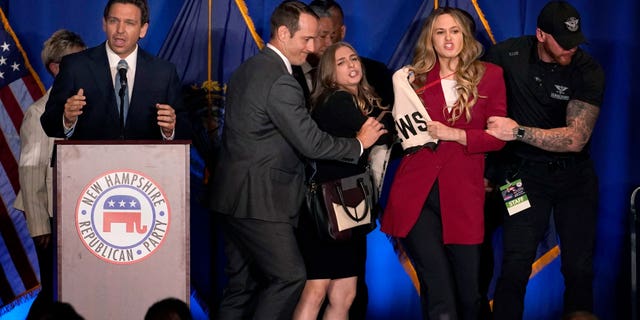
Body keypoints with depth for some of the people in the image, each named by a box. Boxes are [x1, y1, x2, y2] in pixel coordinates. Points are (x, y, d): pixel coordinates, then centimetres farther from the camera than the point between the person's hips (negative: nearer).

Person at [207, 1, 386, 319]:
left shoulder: (247, 69, 13)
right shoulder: (281, 82, -18)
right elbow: (310, 143, -18)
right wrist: (359, 143, -4)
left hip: (234, 196, 10)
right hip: (258, 200, -10)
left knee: (242, 283, 12)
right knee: (289, 277, -5)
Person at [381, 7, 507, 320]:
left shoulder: (489, 75, 5)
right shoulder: (416, 78, 11)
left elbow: (498, 136, 0)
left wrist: (454, 134, -11)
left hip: (463, 194, 0)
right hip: (416, 193, 0)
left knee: (468, 290, 8)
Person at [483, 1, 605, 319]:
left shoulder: (588, 70, -12)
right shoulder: (507, 54, -8)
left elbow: (576, 138, -21)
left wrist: (518, 132, -26)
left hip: (575, 175, 0)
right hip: (525, 173, 0)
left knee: (579, 268, 0)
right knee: (515, 267, -11)